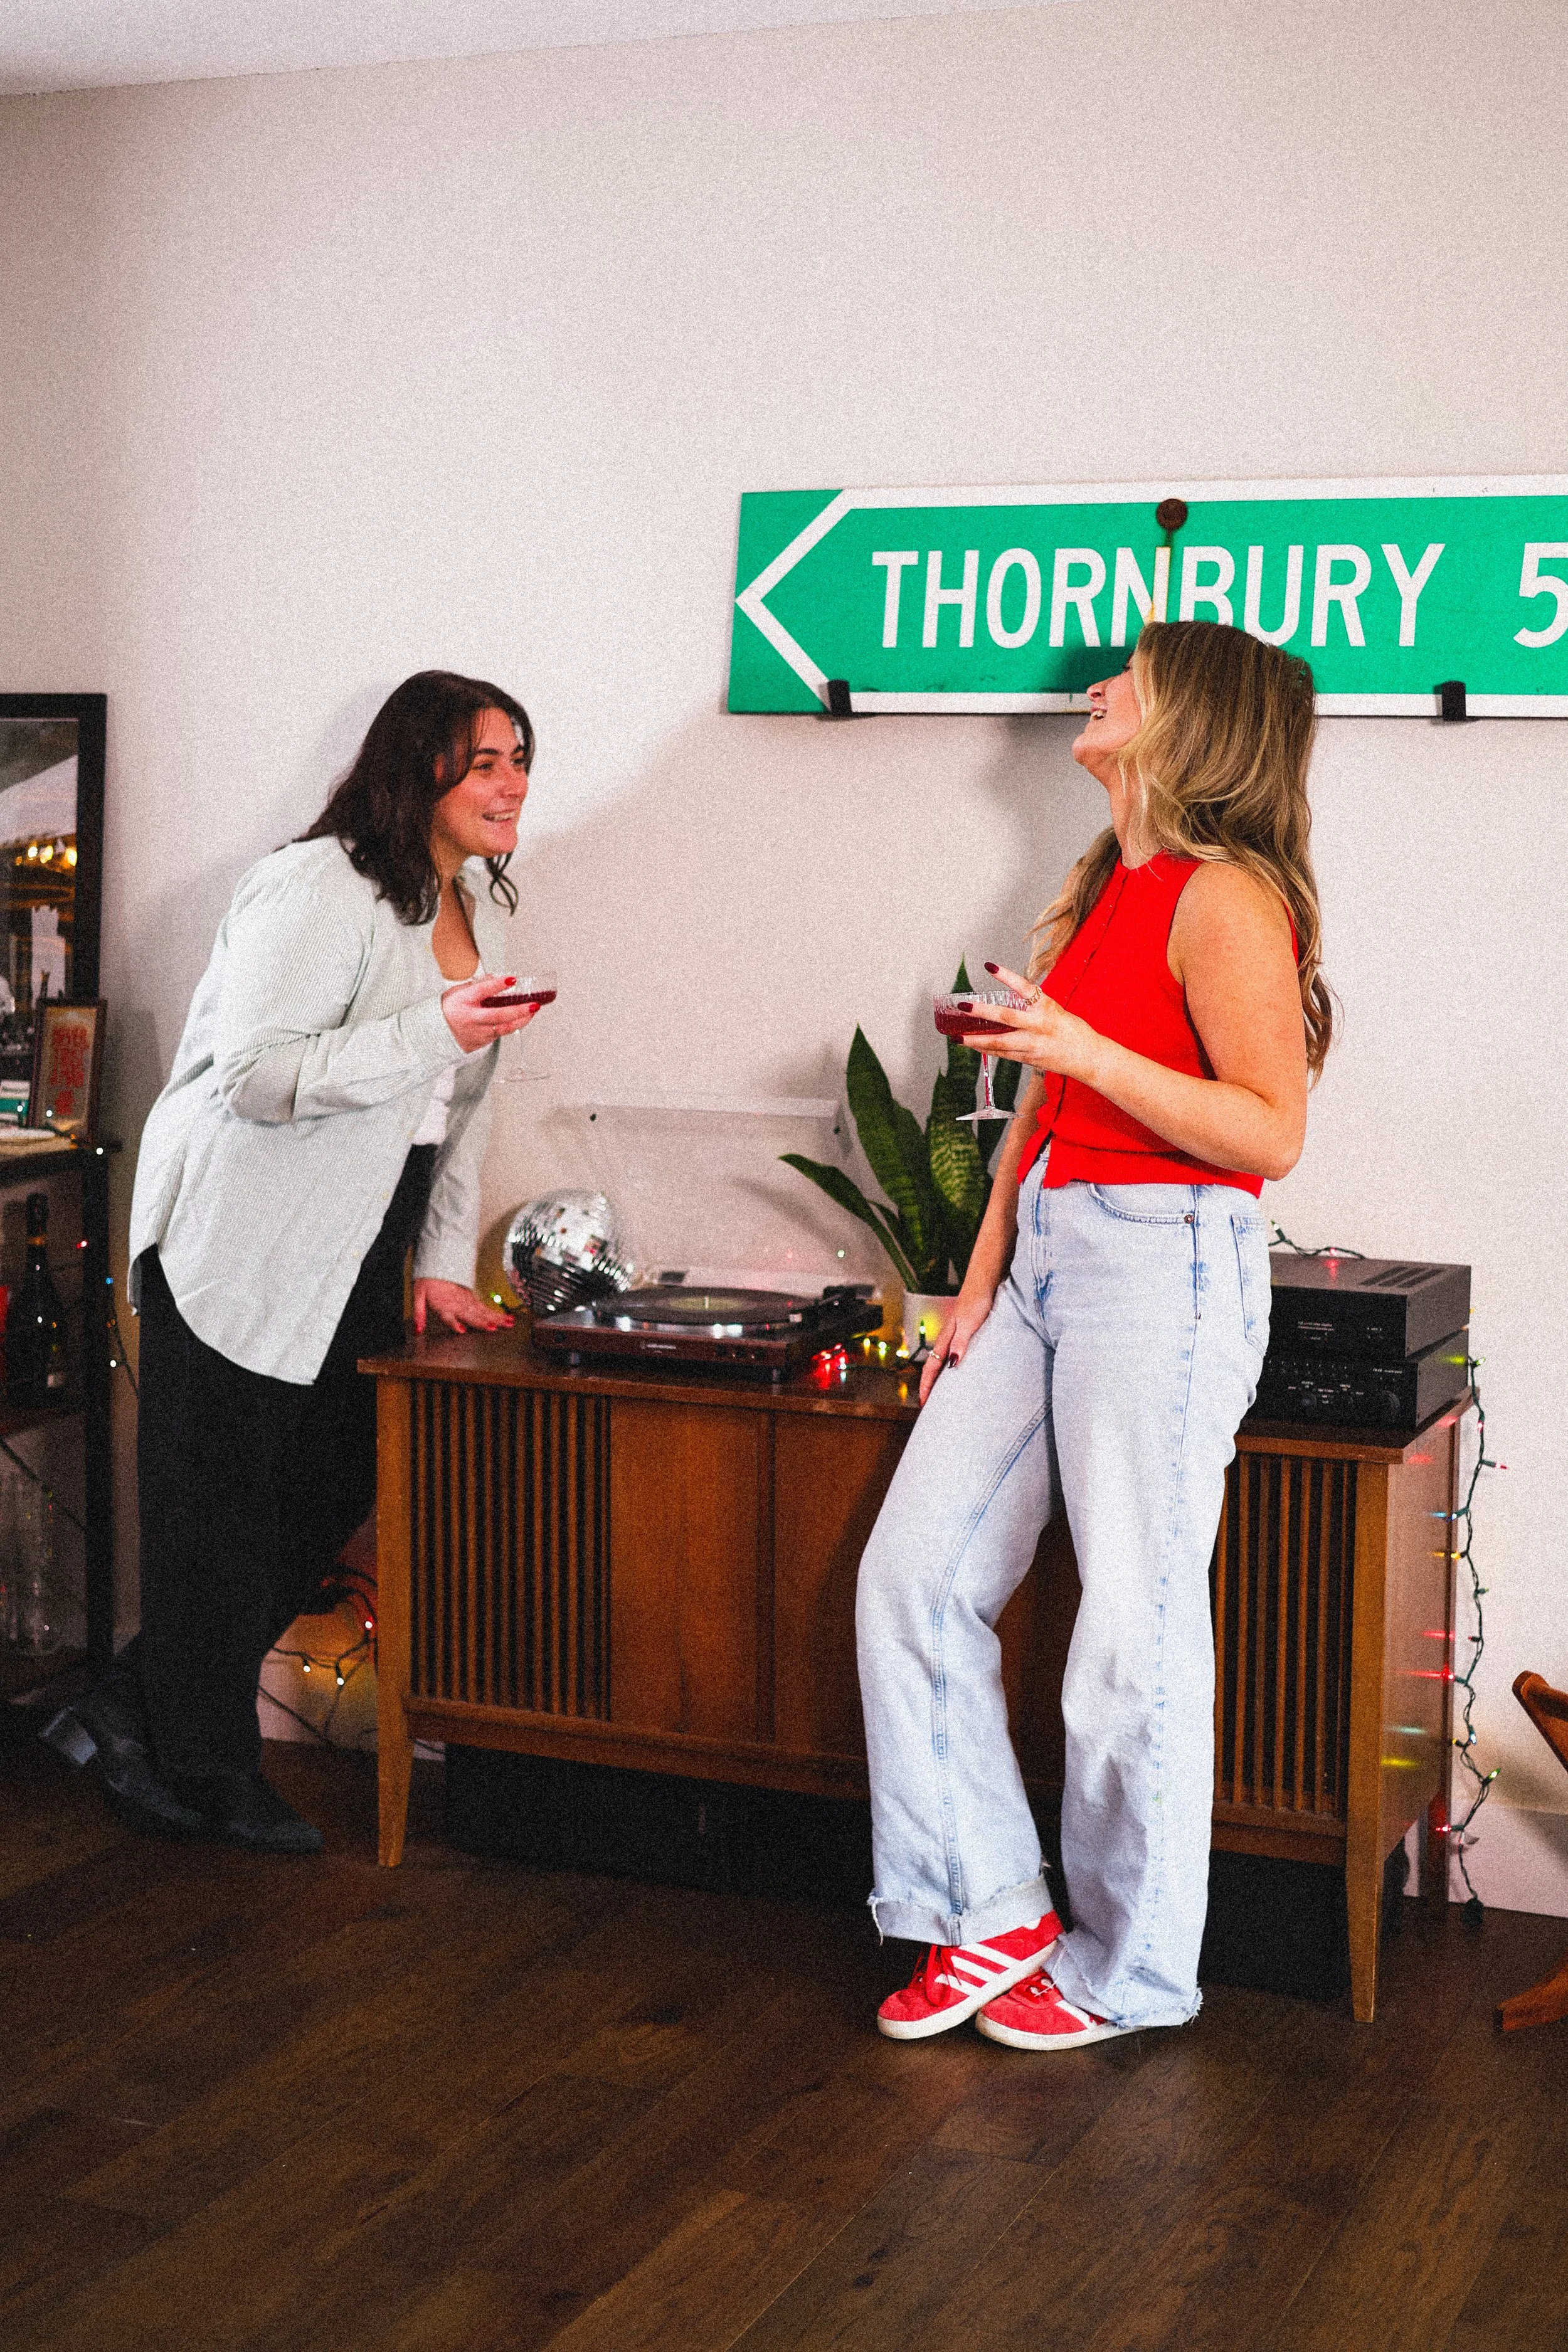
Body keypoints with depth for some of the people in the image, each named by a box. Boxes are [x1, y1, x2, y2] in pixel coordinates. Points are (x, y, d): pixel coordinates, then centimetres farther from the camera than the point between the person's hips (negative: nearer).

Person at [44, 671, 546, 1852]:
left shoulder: (476, 903, 11)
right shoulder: (321, 888, -18)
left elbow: (460, 1104, 16)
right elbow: (255, 1074, -25)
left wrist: (445, 1262, 10)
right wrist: (434, 1032, -29)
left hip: (354, 1256, 9)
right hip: (244, 1241, -9)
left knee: (333, 1491, 10)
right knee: (221, 1511, 2)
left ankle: (129, 1716, 25)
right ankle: (209, 1773, 18)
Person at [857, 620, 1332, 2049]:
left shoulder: (1224, 896, -10)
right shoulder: (1106, 889, 17)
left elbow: (1270, 1131, -16)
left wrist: (1088, 1052, -23)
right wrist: (981, 1284, 15)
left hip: (1161, 1262, -9)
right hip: (1046, 1254, 9)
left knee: (1135, 1628, -1)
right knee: (915, 1572, 6)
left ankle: (1132, 1972, 15)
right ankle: (991, 1915, 16)